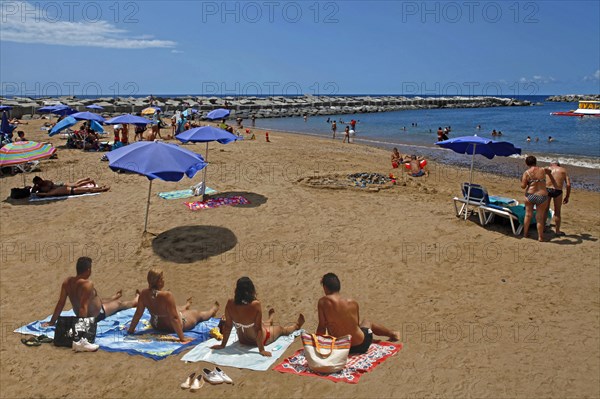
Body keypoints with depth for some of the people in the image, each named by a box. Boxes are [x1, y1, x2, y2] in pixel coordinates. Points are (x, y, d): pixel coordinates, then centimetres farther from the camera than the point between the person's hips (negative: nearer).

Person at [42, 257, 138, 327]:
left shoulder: (67, 281, -17)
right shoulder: (88, 284, -38)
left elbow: (60, 303, -15)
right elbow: (83, 307, -41)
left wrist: (52, 321, -11)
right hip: (96, 315, -6)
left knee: (103, 300, 37)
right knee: (119, 303, 23)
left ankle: (115, 297, 71)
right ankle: (135, 301, 54)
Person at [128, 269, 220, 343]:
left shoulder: (144, 293, -21)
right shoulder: (167, 296, -38)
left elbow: (138, 313, -12)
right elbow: (174, 318, -36)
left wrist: (131, 329, 1)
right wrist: (182, 338, -31)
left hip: (156, 325, 6)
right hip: (173, 327, -5)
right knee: (196, 313, 25)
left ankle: (186, 306, 74)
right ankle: (212, 311, 58)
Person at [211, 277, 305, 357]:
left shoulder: (230, 304, -26)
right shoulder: (256, 305, -36)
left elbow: (227, 326, -16)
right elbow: (258, 329, -30)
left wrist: (222, 345, -4)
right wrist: (261, 350, -21)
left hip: (242, 341, 4)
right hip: (259, 340, -4)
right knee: (281, 329, 29)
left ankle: (270, 319, 73)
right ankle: (296, 325, 60)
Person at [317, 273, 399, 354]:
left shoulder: (323, 302, -17)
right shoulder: (353, 303, -11)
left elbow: (322, 328, -13)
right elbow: (357, 324, 5)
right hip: (360, 345, 1)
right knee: (366, 323, 34)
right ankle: (392, 333, 59)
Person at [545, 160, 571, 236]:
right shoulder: (563, 170, 14)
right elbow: (568, 184, 4)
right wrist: (567, 196, 10)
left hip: (546, 189, 1)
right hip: (557, 191, -1)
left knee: (545, 210, 16)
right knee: (557, 212, 11)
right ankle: (557, 231, 20)